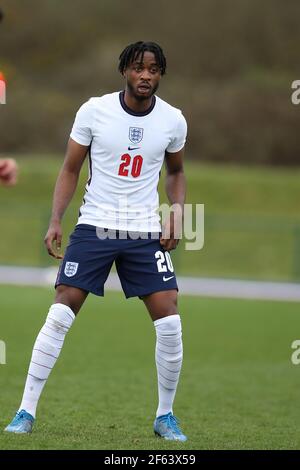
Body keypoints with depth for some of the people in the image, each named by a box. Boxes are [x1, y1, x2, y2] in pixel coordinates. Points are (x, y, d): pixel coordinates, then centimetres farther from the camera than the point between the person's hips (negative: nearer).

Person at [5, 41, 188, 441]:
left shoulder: (173, 120, 0)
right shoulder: (94, 111, -6)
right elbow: (70, 170, 3)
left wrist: (176, 216, 2)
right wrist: (55, 221, -7)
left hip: (145, 231, 2)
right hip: (94, 226, -1)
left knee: (169, 323, -7)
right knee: (60, 315, -9)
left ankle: (165, 415, 11)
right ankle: (26, 411, -2)